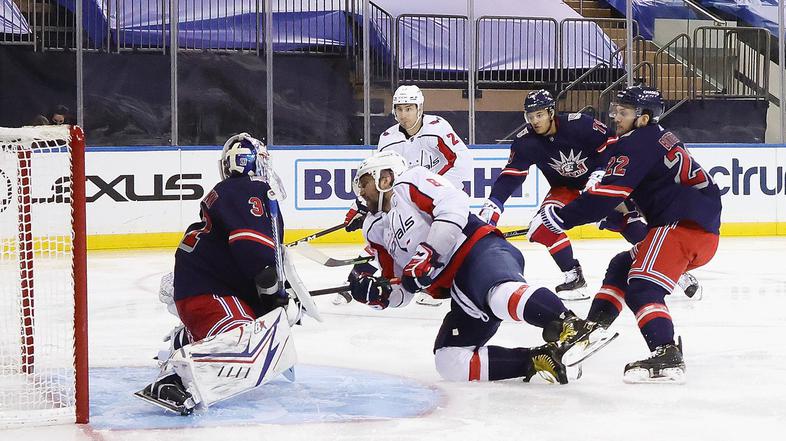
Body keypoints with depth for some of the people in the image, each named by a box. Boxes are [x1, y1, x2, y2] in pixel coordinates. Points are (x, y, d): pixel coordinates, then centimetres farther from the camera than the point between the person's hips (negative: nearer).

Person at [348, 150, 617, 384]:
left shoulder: (409, 182, 7)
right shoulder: (375, 230, 29)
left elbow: (453, 204, -11)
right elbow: (402, 289, 27)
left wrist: (428, 252, -18)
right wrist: (376, 294, 5)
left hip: (481, 249, -9)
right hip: (461, 292, 9)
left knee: (501, 294, -42)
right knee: (450, 362, -10)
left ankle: (571, 327, -59)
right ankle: (538, 361, -17)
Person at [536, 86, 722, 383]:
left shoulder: (639, 143, -9)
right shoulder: (658, 138, 23)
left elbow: (608, 195, -16)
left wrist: (561, 217, -12)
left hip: (686, 224, -11)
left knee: (642, 287, -21)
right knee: (622, 267, 22)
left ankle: (667, 357, -37)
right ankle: (594, 326, 25)